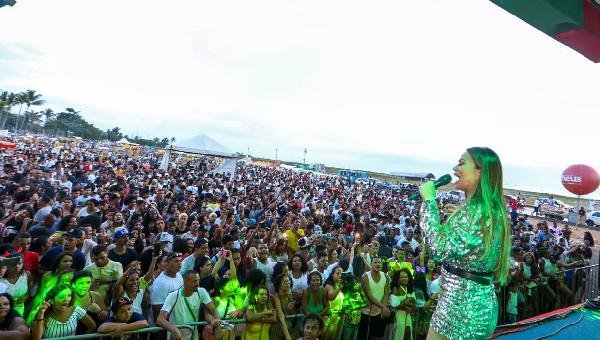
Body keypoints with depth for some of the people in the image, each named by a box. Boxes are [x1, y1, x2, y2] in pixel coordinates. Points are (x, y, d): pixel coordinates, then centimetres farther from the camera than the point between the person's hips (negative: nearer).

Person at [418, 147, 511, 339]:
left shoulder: (476, 211, -23)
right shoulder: (492, 209, 8)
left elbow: (440, 249, -30)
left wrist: (429, 200, -25)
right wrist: (459, 215, 15)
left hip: (462, 305, -10)